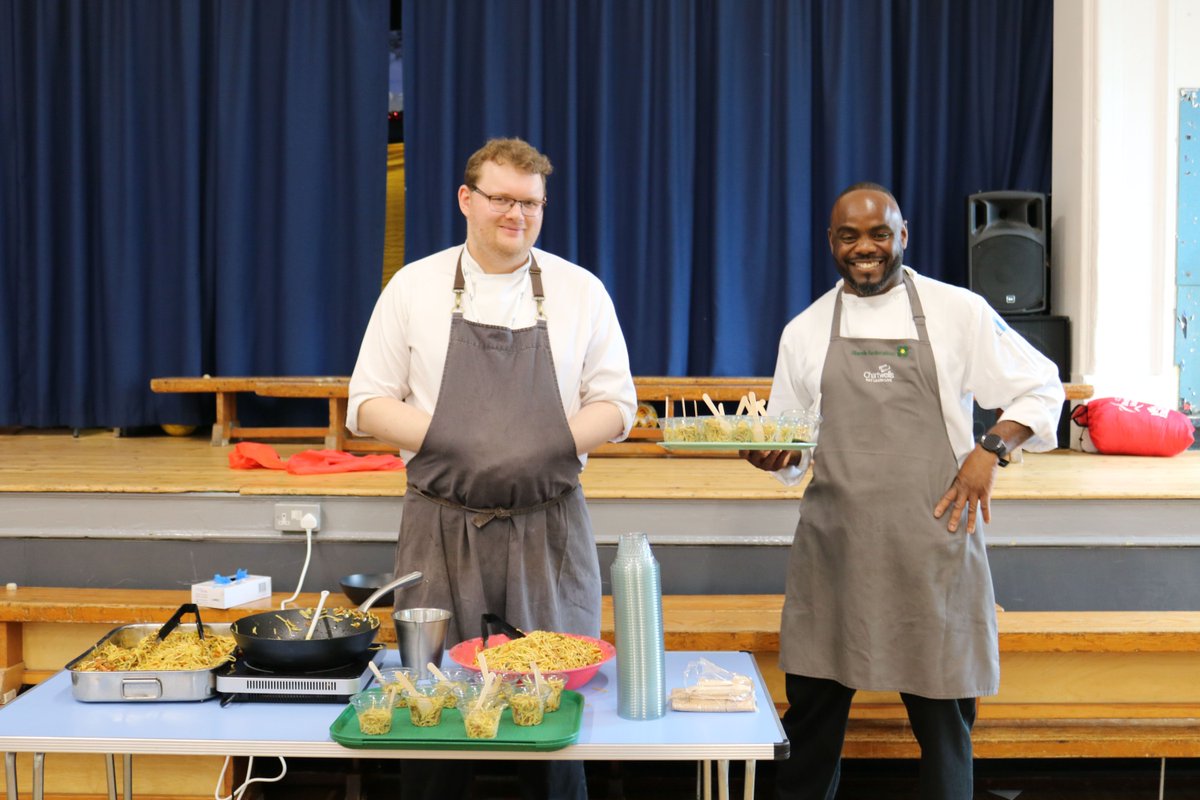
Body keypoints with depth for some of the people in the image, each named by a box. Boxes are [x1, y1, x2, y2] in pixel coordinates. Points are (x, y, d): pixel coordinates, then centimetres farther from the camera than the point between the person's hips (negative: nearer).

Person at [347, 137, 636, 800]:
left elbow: (615, 405, 7)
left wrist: (552, 445, -12)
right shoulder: (414, 288, 4)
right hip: (442, 528, 0)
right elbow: (369, 404, 5)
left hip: (549, 529, 0)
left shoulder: (581, 292, 5)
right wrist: (448, 439, -11)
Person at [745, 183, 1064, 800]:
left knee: (942, 714, 6)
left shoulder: (959, 312, 1)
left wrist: (992, 449, -8)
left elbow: (1040, 389, 8)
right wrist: (773, 457, -9)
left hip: (932, 542, -2)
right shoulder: (805, 331, 8)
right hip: (835, 548, 2)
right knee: (812, 707, 7)